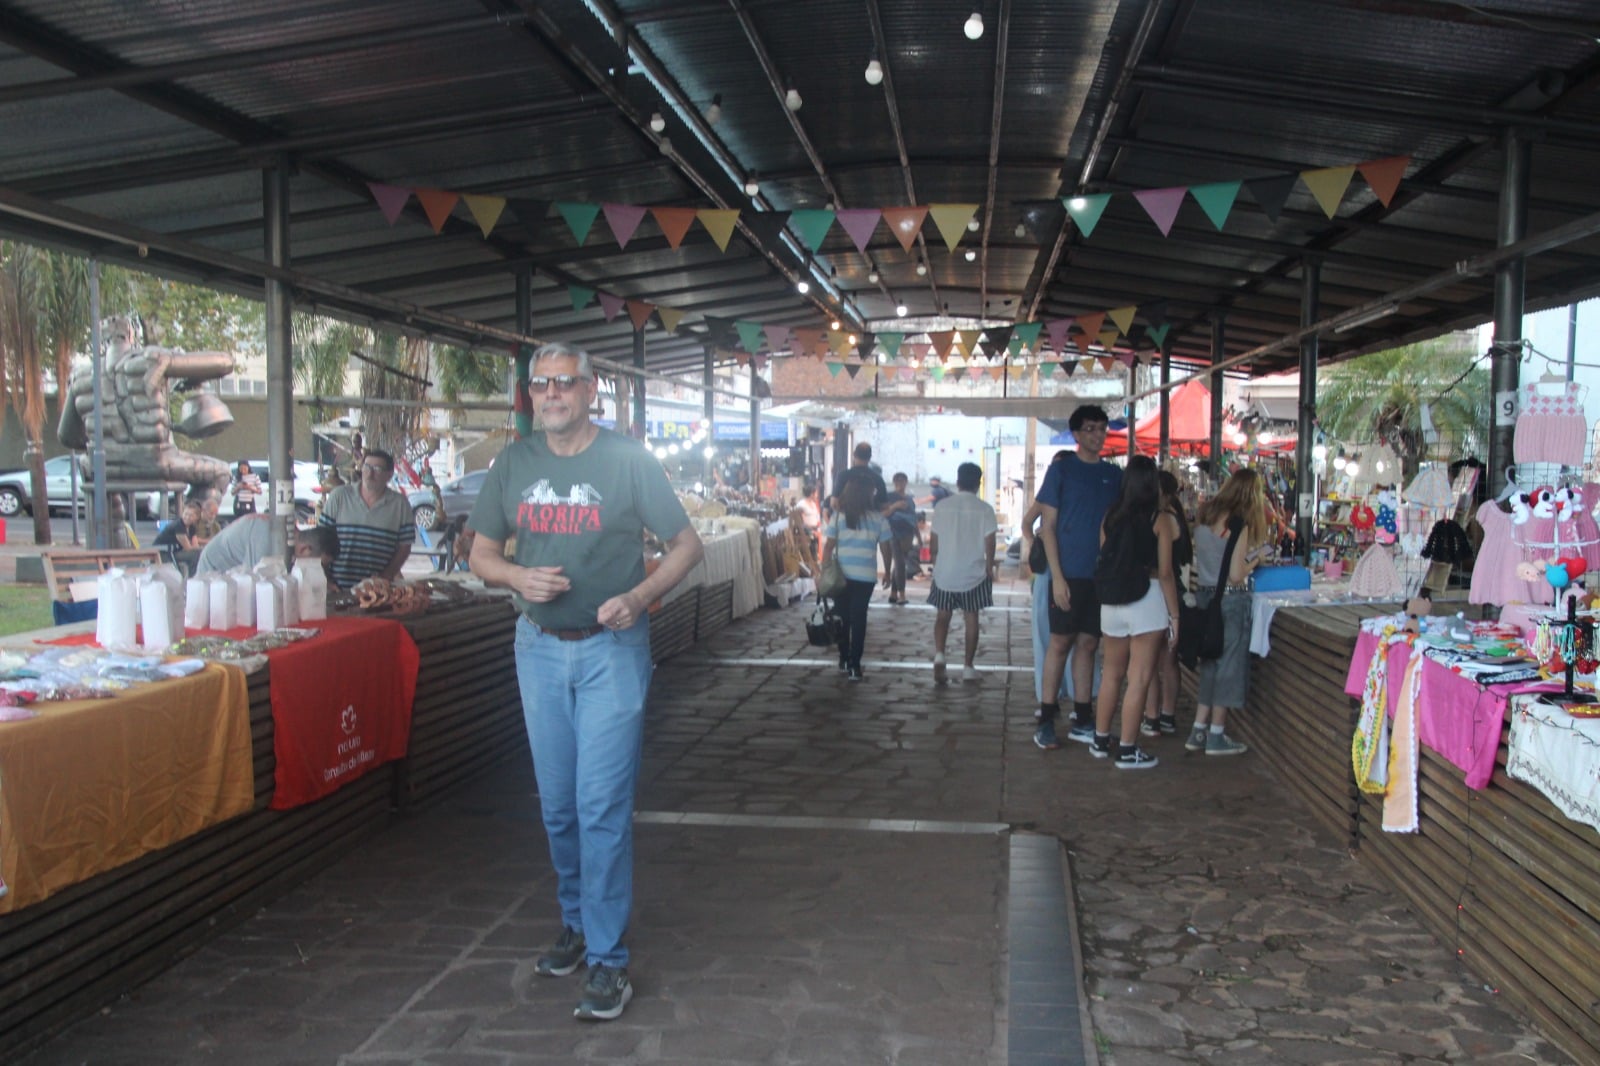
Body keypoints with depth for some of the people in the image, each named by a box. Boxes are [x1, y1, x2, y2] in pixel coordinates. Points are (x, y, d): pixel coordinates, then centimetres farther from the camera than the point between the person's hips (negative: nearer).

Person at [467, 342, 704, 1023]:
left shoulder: (628, 461, -6)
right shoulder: (514, 464, 5)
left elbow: (687, 544, -3)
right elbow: (481, 554, 11)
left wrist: (641, 595, -20)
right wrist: (517, 577, -12)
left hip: (611, 648, -4)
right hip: (539, 647, 4)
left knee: (603, 807, -6)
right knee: (557, 805, 13)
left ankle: (607, 959, 2)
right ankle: (576, 922, 32)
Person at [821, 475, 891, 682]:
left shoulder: (838, 516, -1)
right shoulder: (878, 518, -2)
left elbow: (828, 546, -3)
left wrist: (824, 571, 4)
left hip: (842, 574, 1)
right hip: (866, 575, -1)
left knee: (843, 616, 14)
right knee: (859, 618, 4)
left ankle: (844, 661, 23)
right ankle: (854, 666, 2)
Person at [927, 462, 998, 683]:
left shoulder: (942, 506, -1)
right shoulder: (984, 509, -6)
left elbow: (933, 541, 3)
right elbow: (989, 543, -5)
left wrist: (936, 564, 16)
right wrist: (989, 569, 9)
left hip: (944, 573, 1)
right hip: (973, 574, -1)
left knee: (943, 616, 13)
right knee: (971, 618, 10)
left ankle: (939, 654, -9)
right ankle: (968, 667, 12)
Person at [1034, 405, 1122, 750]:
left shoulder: (1114, 475, 11)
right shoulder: (1061, 469, -2)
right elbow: (1048, 526, -4)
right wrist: (1057, 576, -11)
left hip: (1102, 575, 4)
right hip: (1070, 574, -4)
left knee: (1088, 645, 9)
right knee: (1060, 644, -1)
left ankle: (1082, 721, 16)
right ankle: (1045, 721, 6)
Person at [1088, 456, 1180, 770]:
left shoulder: (1110, 517, 5)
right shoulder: (1160, 520, -6)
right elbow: (1165, 573, -7)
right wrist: (1174, 615, 0)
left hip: (1112, 601, 5)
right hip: (1147, 600, -5)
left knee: (1112, 674, 17)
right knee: (1138, 679, 0)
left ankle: (1100, 741, 25)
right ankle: (1128, 751, 3)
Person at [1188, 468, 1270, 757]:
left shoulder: (1206, 515, 6)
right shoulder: (1239, 523, -15)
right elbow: (1236, 575, -18)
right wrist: (1256, 558, -1)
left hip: (1204, 594, 7)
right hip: (1230, 600, -7)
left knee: (1210, 663, 16)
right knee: (1228, 665, 4)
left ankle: (1198, 732, 18)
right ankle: (1216, 737, 10)